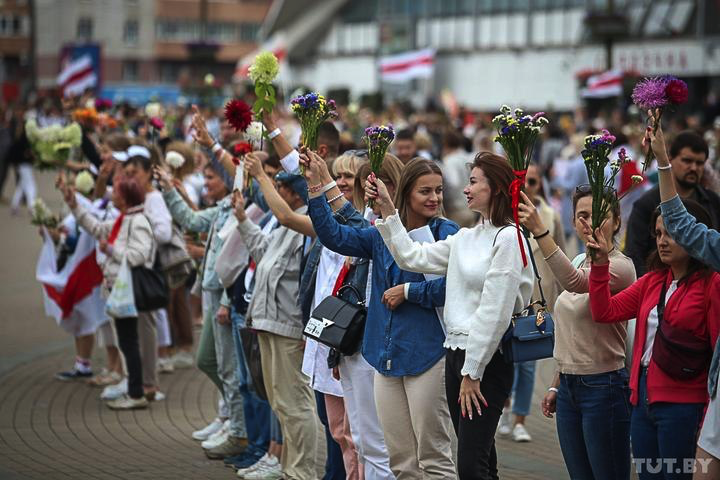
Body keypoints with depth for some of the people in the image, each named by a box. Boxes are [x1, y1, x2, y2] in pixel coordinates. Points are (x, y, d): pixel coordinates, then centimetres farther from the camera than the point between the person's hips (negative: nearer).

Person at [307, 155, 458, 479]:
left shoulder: (446, 233, -6)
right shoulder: (383, 234, 12)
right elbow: (334, 236, 9)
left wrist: (408, 291, -11)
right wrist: (316, 185, 3)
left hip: (427, 354, -6)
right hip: (387, 355, 6)